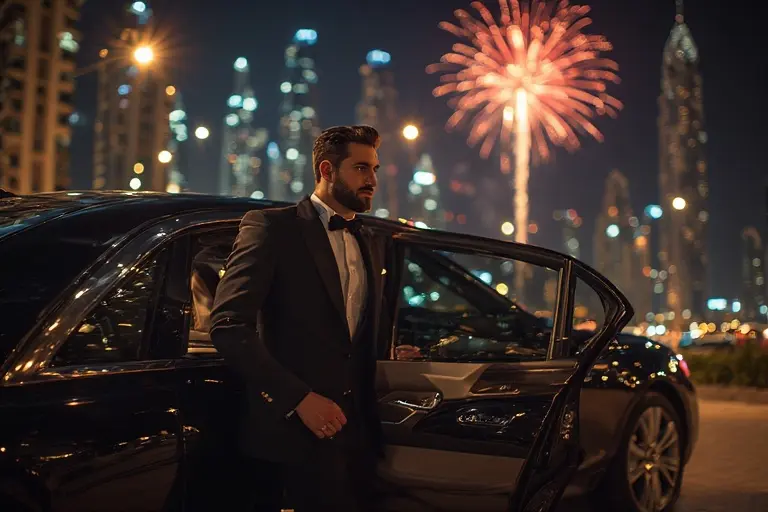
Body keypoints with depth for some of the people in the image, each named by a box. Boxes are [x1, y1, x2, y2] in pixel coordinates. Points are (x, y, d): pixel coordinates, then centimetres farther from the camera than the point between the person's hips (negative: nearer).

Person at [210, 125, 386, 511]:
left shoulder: (370, 247, 17)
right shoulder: (271, 227, -4)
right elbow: (228, 326, -12)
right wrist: (298, 398, -17)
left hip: (357, 431, 6)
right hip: (299, 430, -6)